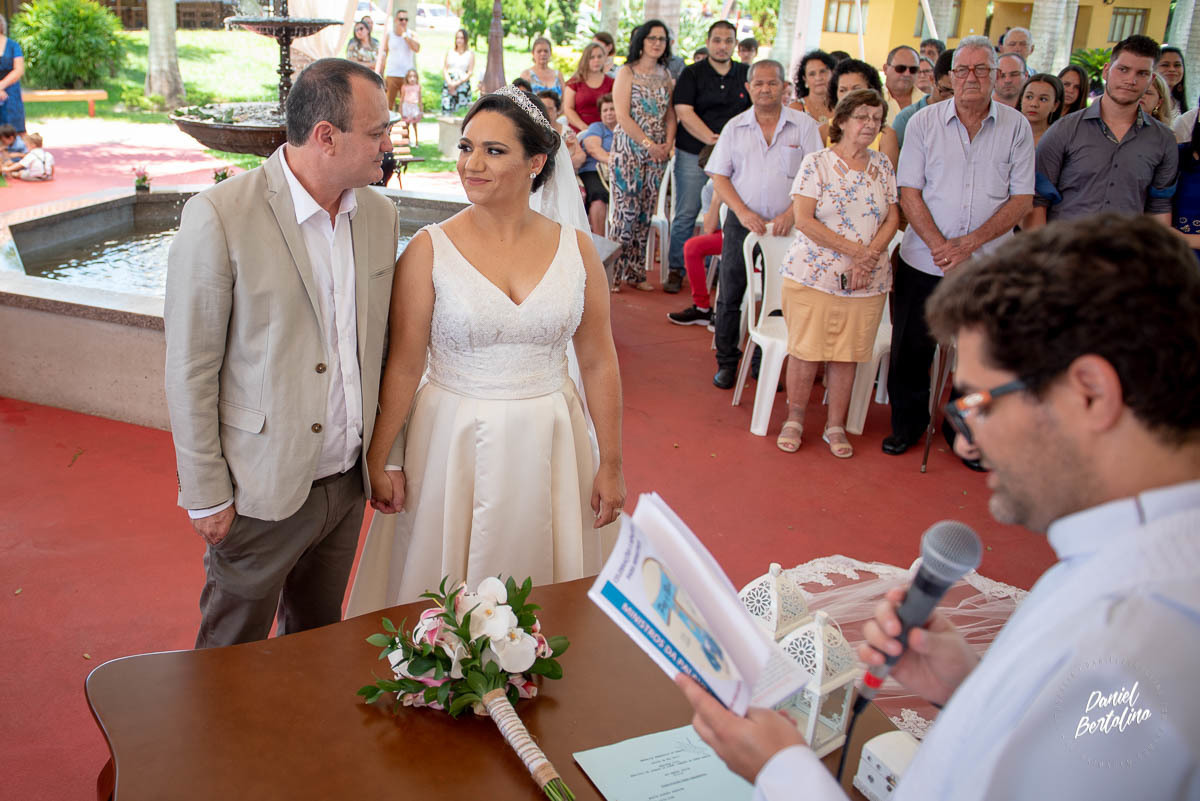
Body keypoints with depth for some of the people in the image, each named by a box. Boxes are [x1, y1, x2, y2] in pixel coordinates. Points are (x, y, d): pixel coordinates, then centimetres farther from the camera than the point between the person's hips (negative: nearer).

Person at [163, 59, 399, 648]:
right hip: (261, 489, -5)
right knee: (234, 650, 15)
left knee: (320, 641, 22)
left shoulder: (380, 213, 1)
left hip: (347, 482, 5)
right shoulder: (219, 216, -17)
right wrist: (205, 495, -10)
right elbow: (190, 370, -12)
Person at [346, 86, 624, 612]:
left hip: (546, 446, 2)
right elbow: (403, 366, -4)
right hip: (453, 444, -2)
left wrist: (611, 465, 4)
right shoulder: (430, 249, -7)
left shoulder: (575, 248, -1)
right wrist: (379, 461, -2)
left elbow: (599, 363, 3)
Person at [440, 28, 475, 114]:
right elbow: (444, 69, 10)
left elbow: (470, 73, 0)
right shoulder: (449, 52, 15)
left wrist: (457, 83, -10)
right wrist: (450, 83, -8)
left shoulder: (470, 53, 7)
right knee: (446, 108, -10)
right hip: (448, 84, 2)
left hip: (463, 84, -2)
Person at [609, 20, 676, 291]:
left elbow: (670, 114, 14)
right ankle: (613, 273, -1)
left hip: (657, 152, 5)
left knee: (645, 213, 6)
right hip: (629, 149, -5)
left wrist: (668, 143, -3)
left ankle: (635, 272, 13)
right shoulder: (627, 72, -3)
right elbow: (623, 116, -10)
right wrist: (649, 144, -14)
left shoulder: (664, 75, 14)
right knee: (626, 210, -8)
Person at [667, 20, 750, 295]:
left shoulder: (747, 74, 10)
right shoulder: (692, 74, 3)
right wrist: (712, 139, -18)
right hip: (693, 155, -2)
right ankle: (676, 270, 9)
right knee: (685, 215, -1)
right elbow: (684, 113, -7)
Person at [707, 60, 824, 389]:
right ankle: (727, 362, 19)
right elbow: (719, 176, 3)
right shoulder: (735, 127, 6)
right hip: (742, 223, 2)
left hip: (786, 226, -1)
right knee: (729, 296, 4)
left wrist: (791, 213, -15)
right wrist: (743, 212, -10)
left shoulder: (804, 125, 1)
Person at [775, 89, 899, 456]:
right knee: (806, 351, 0)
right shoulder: (816, 163, -3)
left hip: (866, 283, 3)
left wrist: (869, 257, -12)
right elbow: (803, 220, -12)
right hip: (813, 275, -3)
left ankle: (836, 426, 20)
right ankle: (794, 420, 18)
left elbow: (892, 219, 6)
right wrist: (854, 249, -14)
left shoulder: (883, 166, 10)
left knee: (847, 355, 6)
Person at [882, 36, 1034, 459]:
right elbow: (909, 192, -3)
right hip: (924, 261, 0)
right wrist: (939, 246, -15)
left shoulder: (1016, 127, 0)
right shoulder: (923, 122, 0)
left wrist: (969, 242, -14)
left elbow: (1022, 199, -2)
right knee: (911, 349, 8)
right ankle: (908, 421, 28)